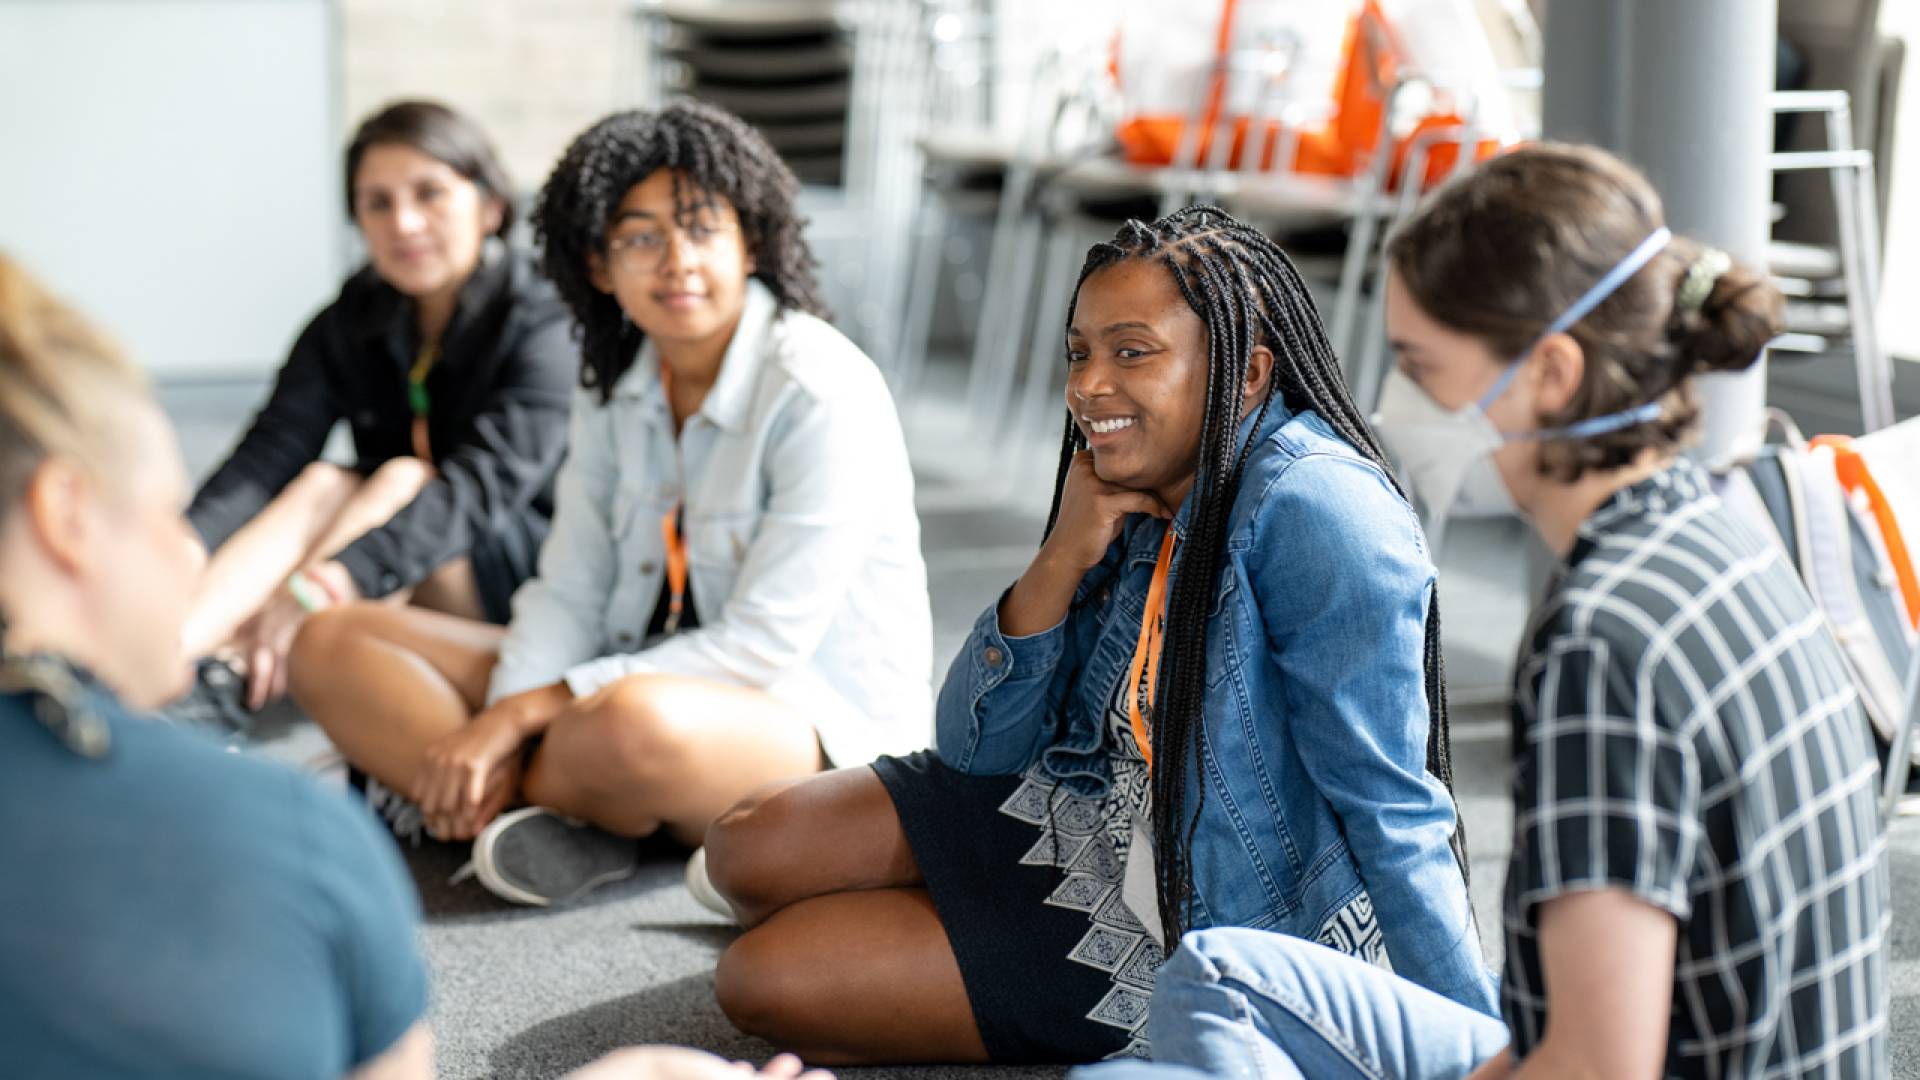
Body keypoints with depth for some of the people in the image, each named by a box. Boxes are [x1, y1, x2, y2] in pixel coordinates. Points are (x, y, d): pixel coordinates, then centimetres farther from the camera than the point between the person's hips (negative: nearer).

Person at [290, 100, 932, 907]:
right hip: (653, 679, 8)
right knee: (333, 647, -4)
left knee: (635, 725, -43)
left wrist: (521, 713, -23)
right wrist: (502, 736, -19)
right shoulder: (616, 386, 4)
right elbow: (569, 591, 2)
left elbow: (764, 645, -21)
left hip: (820, 718, -7)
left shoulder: (823, 394, -18)